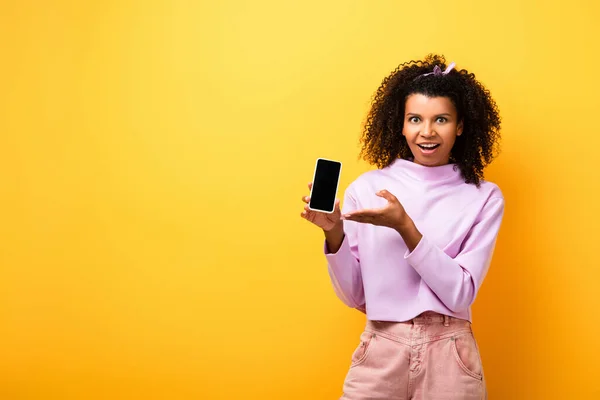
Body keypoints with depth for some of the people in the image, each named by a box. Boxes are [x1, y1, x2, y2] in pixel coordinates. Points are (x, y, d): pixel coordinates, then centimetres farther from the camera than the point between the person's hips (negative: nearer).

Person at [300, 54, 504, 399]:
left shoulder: (484, 197, -2)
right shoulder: (366, 188, 0)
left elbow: (460, 293, -10)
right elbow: (353, 295, 3)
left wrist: (405, 226, -19)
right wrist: (334, 232, -13)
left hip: (449, 358, 0)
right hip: (380, 353, 1)